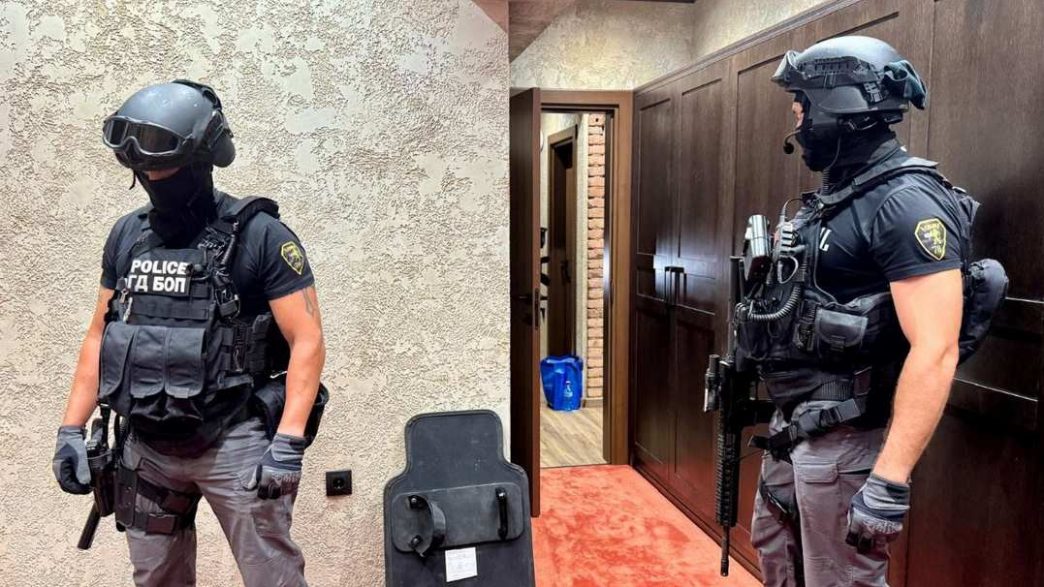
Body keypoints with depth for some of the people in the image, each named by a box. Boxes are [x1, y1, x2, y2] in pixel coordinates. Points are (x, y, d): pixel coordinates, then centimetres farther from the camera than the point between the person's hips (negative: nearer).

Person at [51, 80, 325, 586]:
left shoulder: (258, 235, -10)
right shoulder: (126, 236, 8)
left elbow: (307, 342, -13)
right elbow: (100, 335, 14)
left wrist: (287, 443, -19)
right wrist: (71, 430, 8)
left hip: (233, 444, -5)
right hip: (146, 447, 6)